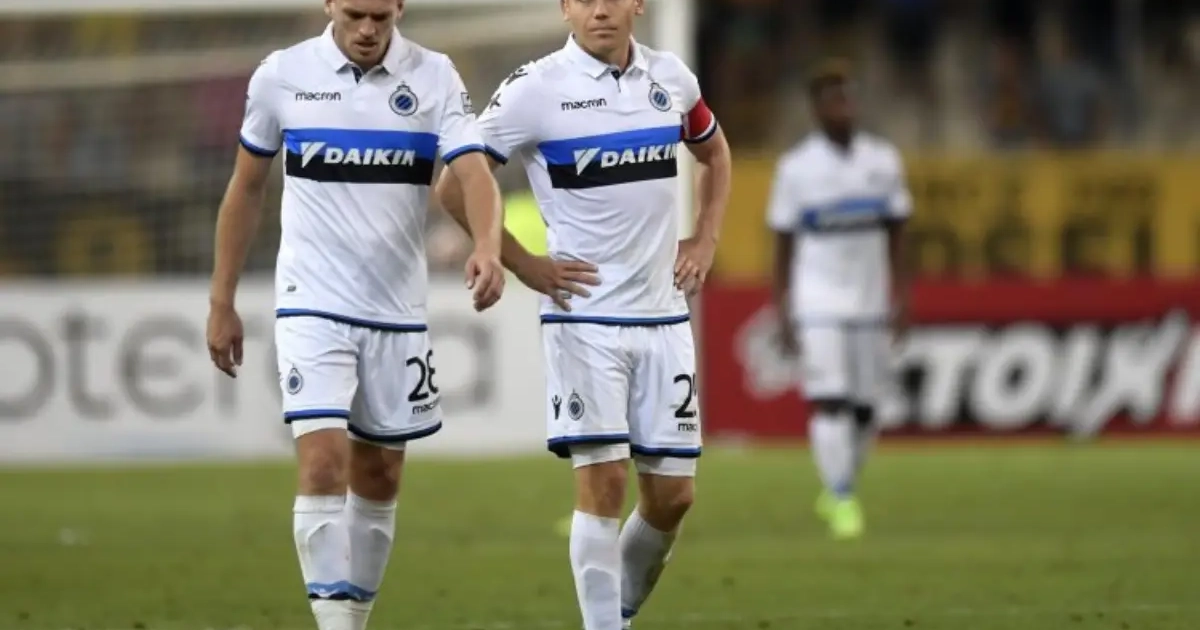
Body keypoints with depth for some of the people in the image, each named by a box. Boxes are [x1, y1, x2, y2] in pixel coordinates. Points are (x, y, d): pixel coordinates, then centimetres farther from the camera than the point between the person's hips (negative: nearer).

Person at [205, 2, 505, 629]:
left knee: (379, 477, 11)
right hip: (312, 303, -2)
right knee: (323, 463, -17)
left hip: (398, 311, 2)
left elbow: (474, 173, -15)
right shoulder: (281, 76, -3)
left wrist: (487, 248, -36)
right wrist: (222, 303, 8)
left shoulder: (435, 78, -3)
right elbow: (245, 190, 8)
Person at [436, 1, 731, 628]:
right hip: (584, 314, -4)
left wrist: (704, 241, 12)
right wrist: (524, 265, -7)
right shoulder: (535, 89, -10)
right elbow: (454, 187, -5)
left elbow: (714, 154, 25)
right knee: (603, 481, -12)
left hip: (663, 316, 4)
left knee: (673, 493, 5)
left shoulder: (672, 79, 5)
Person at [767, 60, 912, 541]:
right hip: (818, 303, -3)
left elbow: (895, 236, 10)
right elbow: (783, 244, 1)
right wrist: (782, 311, -2)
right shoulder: (796, 168, -4)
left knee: (864, 408, 5)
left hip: (870, 302, 3)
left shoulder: (882, 161, 4)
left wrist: (901, 297, 4)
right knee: (829, 402, -11)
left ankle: (838, 490, 24)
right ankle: (841, 501, -3)